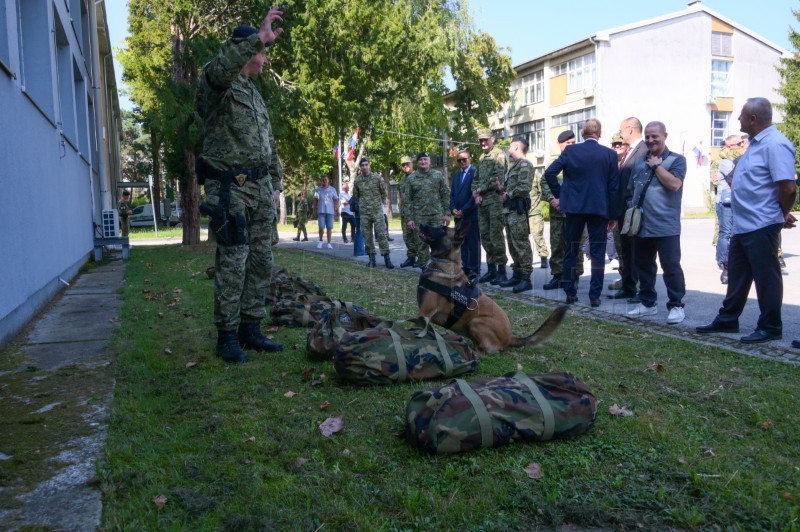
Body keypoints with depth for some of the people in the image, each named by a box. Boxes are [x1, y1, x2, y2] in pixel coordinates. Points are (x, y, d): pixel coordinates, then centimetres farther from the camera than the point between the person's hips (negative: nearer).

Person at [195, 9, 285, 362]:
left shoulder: (255, 96, 21)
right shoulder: (215, 83, -4)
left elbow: (270, 145, 24)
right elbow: (221, 68, -32)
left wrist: (275, 186, 18)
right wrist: (260, 36, -26)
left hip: (260, 187, 8)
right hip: (229, 187, -8)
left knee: (261, 263, 7)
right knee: (233, 264, -8)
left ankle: (250, 330, 16)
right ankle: (226, 337, 1)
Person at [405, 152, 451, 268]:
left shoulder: (438, 175, 4)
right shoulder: (411, 178, 4)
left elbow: (446, 195, 4)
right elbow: (408, 200, 4)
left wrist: (447, 213, -2)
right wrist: (409, 218, -2)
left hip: (437, 215, 0)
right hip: (419, 216, 0)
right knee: (422, 243, 3)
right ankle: (424, 268, 12)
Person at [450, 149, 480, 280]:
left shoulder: (475, 172, -7)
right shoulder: (456, 175, 17)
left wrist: (464, 210, -14)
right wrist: (453, 209, 0)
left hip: (471, 214, -7)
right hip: (459, 215, 7)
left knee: (473, 242, -2)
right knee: (462, 243, 9)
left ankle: (474, 270, 1)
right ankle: (465, 268, 14)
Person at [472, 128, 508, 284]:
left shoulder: (498, 155, -4)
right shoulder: (481, 158, 20)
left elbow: (497, 178, -14)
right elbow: (476, 179, 20)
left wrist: (480, 189, -8)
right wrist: (476, 193, 1)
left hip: (495, 200, -8)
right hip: (482, 202, 8)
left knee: (496, 236, -9)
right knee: (485, 236, 8)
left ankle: (501, 271, -4)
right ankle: (491, 269, 16)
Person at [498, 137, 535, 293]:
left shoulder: (524, 165, -10)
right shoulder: (513, 165, 20)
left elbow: (524, 187, -21)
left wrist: (509, 195, -11)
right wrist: (503, 191, 3)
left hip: (518, 209, -10)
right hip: (509, 209, 10)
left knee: (521, 243, -10)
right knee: (512, 244, 14)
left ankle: (526, 279, -8)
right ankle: (517, 275, 22)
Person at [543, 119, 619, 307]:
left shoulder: (570, 151, -2)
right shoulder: (609, 154, -1)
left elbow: (549, 173, -8)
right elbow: (614, 187, -2)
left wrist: (559, 194, 6)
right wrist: (613, 215, 4)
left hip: (574, 207, 1)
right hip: (599, 208, -1)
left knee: (571, 251, 12)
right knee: (598, 253, 5)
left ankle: (570, 293, 14)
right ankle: (594, 295, 5)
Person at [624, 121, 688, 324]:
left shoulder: (677, 160, -3)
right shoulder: (640, 162, 15)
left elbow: (674, 184, -19)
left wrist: (657, 166, -10)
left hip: (666, 226, -6)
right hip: (641, 225, 6)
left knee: (671, 266, -4)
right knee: (643, 265, 12)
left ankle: (676, 306, 6)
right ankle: (647, 303, 23)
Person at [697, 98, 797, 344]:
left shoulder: (775, 144, -18)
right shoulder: (757, 144, 14)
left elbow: (787, 187, -23)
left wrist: (782, 215, -8)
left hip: (761, 226, -10)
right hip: (743, 225, 10)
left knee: (766, 277, 2)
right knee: (737, 275, 17)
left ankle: (770, 327, 14)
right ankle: (727, 319, 28)